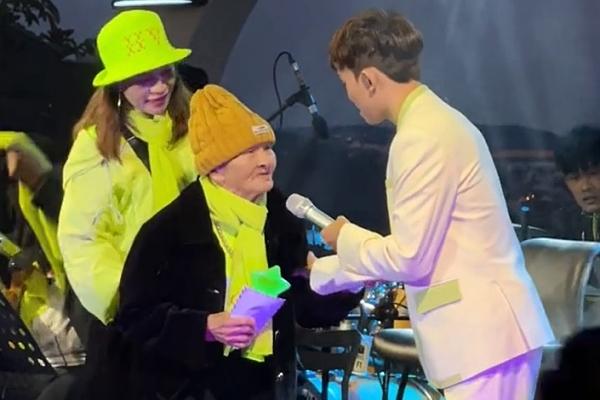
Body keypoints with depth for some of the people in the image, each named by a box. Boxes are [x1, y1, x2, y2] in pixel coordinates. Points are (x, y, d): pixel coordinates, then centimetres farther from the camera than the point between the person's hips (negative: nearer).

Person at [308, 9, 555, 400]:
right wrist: (320, 274, 27)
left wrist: (346, 238, 2)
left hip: (483, 335, -10)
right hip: (484, 331, 10)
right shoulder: (436, 122, 15)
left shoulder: (422, 138, -15)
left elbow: (409, 258, -17)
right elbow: (417, 250, 22)